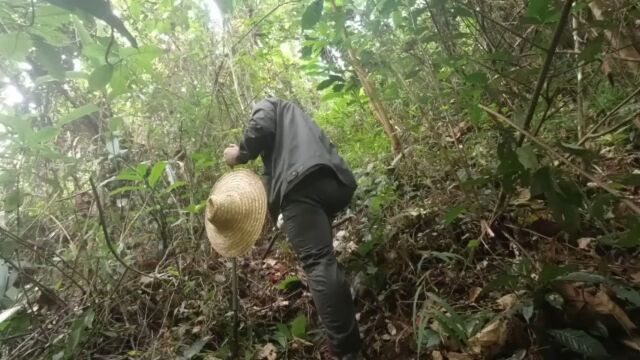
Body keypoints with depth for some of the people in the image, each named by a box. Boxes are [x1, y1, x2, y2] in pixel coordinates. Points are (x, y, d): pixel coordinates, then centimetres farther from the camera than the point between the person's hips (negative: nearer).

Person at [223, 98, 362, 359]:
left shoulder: (269, 105, 23)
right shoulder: (299, 120, 45)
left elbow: (261, 127, -1)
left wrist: (240, 154, 15)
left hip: (303, 182, -9)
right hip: (333, 181, 9)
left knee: (317, 263, -17)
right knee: (324, 261, 20)